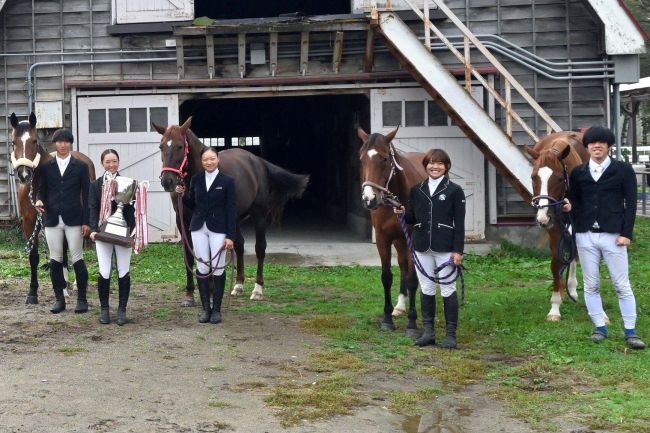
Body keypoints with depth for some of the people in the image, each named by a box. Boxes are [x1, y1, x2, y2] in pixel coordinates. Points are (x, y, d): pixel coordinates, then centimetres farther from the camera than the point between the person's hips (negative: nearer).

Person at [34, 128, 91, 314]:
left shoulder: (81, 166, 4)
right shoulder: (46, 167, 8)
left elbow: (86, 195, 2)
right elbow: (41, 189, 11)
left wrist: (86, 221, -4)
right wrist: (39, 200, -14)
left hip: (74, 219, -2)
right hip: (52, 219, 2)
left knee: (77, 259, -1)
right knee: (55, 260, 6)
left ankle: (82, 299, 8)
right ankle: (59, 299, 15)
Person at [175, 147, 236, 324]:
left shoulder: (227, 181, -4)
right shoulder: (196, 180, 7)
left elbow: (231, 210, -6)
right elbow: (192, 205, 13)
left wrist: (230, 236, -11)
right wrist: (183, 194, -7)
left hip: (218, 229, -3)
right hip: (199, 228, 3)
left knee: (218, 269, 1)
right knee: (202, 268, 5)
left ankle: (216, 309, 10)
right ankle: (205, 308, 14)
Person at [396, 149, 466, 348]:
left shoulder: (454, 190, -2)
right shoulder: (417, 190, 9)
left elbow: (459, 224, -5)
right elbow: (412, 218, 13)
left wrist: (458, 250, -11)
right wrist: (403, 212, -9)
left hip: (445, 248, -4)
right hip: (422, 247, 4)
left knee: (448, 290, 2)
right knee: (426, 289, 10)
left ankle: (451, 334, 9)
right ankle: (428, 332, 19)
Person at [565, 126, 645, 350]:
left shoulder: (623, 170, 1)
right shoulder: (578, 173, 7)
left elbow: (631, 203, -2)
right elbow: (575, 201, 10)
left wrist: (626, 233, -9)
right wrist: (569, 206, -14)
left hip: (613, 235, -3)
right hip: (585, 236, 3)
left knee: (622, 285, 1)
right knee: (591, 285, 8)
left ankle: (631, 332, 9)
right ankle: (600, 327, 20)